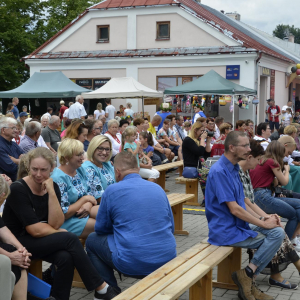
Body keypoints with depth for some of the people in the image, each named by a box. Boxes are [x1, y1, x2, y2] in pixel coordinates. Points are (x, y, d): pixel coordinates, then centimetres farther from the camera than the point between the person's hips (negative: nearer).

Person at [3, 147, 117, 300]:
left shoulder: (53, 187, 0)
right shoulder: (18, 189, -17)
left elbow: (55, 224, -12)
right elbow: (35, 230, -21)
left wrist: (51, 191, -21)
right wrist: (64, 234, -10)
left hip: (44, 241, 5)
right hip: (19, 242, -5)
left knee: (65, 257, -29)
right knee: (70, 239, -25)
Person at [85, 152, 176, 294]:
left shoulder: (112, 191, -2)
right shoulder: (158, 188, 12)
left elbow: (101, 229, 9)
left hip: (133, 264, -5)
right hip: (167, 259, 5)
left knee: (92, 240, 21)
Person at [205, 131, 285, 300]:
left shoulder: (234, 168, 10)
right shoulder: (220, 171, -19)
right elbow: (234, 209, -22)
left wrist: (262, 218, 0)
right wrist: (264, 224, -14)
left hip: (239, 223, 9)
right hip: (226, 230, -9)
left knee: (278, 232, -3)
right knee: (274, 237, -10)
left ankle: (248, 276, -2)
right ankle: (248, 277, -1)